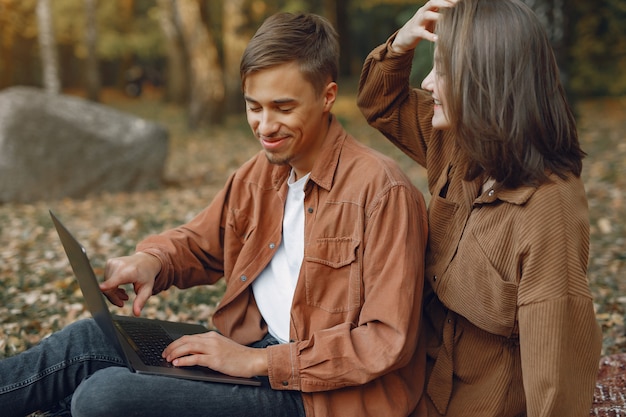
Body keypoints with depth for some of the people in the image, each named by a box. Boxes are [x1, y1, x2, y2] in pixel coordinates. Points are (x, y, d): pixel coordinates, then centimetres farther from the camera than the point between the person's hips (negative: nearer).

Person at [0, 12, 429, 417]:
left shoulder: (382, 190, -16)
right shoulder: (258, 175, 8)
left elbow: (389, 341, -19)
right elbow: (198, 242, 23)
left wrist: (261, 361, -21)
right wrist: (149, 261, -2)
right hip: (254, 347, 7)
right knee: (90, 339, -8)